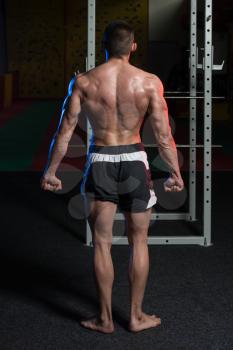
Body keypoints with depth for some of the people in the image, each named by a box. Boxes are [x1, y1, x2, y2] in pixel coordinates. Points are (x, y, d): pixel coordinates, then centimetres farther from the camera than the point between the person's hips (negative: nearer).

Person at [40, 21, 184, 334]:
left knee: (101, 243, 10)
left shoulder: (84, 81, -6)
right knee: (138, 242, 13)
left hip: (100, 161, 0)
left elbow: (65, 131, -3)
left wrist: (50, 171, 7)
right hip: (134, 161, 0)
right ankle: (136, 316, 21)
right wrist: (176, 173, 7)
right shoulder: (150, 82, -8)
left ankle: (105, 319, 18)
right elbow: (164, 136, -7)